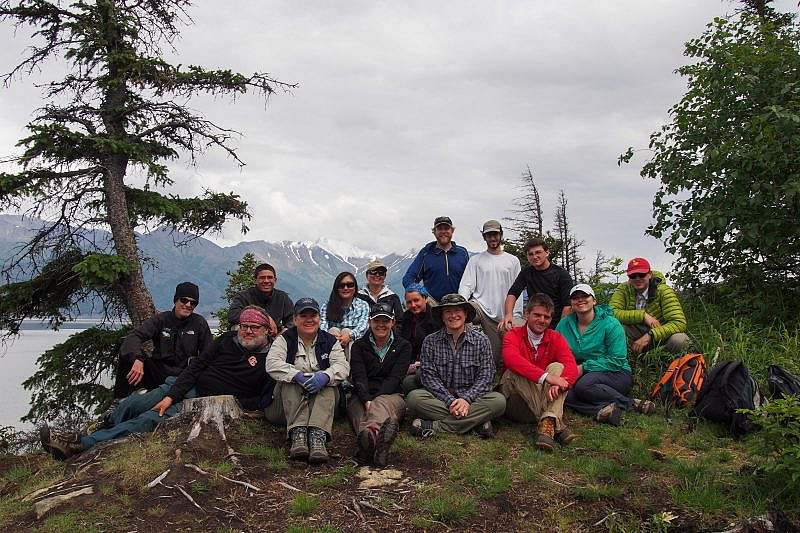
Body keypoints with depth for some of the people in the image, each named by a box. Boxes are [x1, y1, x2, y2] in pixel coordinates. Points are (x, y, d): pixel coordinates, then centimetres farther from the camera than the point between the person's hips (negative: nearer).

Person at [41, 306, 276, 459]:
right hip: (185, 387, 5)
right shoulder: (228, 339, 7)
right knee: (129, 405, -9)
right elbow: (196, 366, 3)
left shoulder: (267, 360, -4)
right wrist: (170, 396, -7)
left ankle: (83, 444, -19)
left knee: (149, 420, -22)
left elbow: (261, 401, -8)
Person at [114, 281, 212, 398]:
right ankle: (122, 399, -18)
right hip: (158, 374, 1)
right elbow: (134, 336, -12)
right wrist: (137, 359, -34)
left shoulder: (200, 323, 6)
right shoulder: (160, 319, 4)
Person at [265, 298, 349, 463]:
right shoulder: (285, 339, 6)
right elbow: (272, 363, -14)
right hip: (289, 399, -1)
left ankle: (318, 436, -49)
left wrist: (325, 376, -30)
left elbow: (343, 366, -8)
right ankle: (297, 433, -47)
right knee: (291, 381, -30)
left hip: (322, 396, 1)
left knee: (327, 385, -29)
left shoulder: (330, 341, 10)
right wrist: (297, 375, -30)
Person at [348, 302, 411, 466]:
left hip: (391, 395, 0)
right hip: (362, 396, 1)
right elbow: (359, 377, -1)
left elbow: (394, 378, 0)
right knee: (359, 411, -37)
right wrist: (367, 401, -21)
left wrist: (375, 400, -16)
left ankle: (370, 440, -72)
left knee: (381, 404, -38)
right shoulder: (359, 346, 16)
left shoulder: (403, 346, 14)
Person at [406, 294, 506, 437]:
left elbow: (486, 376, -4)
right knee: (414, 397, -29)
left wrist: (466, 399, -19)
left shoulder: (481, 340, 3)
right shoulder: (430, 342, 3)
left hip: (471, 398, 0)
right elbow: (429, 377, -5)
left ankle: (435, 425, -27)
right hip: (441, 398, 0)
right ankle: (476, 422, -28)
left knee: (499, 400, -28)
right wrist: (450, 401, -19)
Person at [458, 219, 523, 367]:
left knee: (499, 357, 1)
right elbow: (466, 284, 0)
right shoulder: (476, 259, 9)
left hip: (503, 315, 1)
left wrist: (516, 316, 0)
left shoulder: (513, 261, 11)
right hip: (480, 306, -1)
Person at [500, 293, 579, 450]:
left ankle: (548, 422, -37)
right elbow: (511, 359, -28)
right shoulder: (513, 335, -4)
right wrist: (546, 376, -39)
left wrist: (559, 383, -36)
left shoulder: (556, 338, 6)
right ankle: (557, 425, -34)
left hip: (546, 399, 2)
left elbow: (571, 365, -12)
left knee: (557, 366, -19)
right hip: (516, 400, -2)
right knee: (514, 373, -29)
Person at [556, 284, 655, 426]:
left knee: (583, 385, -34)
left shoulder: (610, 324, -8)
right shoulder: (564, 325, 4)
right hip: (584, 376, 4)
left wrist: (584, 367, -17)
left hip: (616, 375, -4)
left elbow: (617, 361, -12)